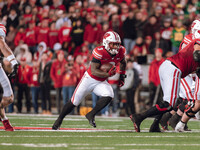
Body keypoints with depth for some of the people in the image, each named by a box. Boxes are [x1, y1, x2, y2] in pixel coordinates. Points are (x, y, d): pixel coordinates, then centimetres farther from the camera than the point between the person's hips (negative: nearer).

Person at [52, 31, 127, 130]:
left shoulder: (120, 52, -10)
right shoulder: (99, 52, -27)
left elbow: (123, 62, 15)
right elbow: (94, 71, -29)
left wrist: (122, 76, 10)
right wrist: (107, 74, -40)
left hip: (101, 82, 4)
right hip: (90, 79, -4)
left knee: (109, 96, -26)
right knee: (74, 102, 4)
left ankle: (91, 115, -10)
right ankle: (59, 120, 26)